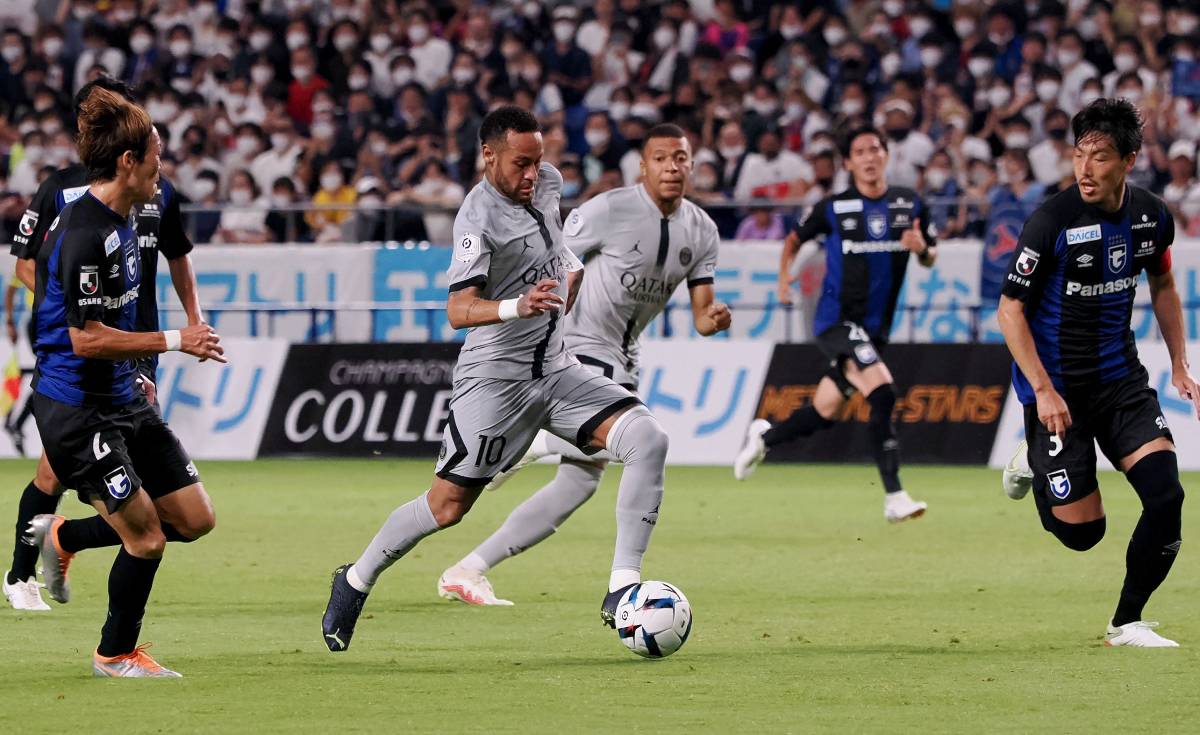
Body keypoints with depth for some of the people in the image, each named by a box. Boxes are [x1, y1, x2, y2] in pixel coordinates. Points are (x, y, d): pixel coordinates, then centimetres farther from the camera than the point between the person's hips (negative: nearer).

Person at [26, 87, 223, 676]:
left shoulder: (119, 220, 9)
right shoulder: (84, 234, -22)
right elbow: (87, 338, -24)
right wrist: (174, 341, -19)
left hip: (120, 396, 10)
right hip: (75, 408, -10)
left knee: (193, 516, 8)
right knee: (146, 538, -8)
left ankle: (64, 537, 27)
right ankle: (116, 654, 15)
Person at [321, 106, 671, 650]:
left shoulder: (547, 183, 5)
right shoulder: (479, 218, -19)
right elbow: (458, 310, -31)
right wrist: (516, 307, -46)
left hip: (555, 369, 7)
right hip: (495, 376, -7)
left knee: (647, 439, -15)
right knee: (448, 505, -4)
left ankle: (622, 592, -18)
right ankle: (354, 582, 22)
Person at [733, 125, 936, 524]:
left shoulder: (910, 205, 5)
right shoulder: (834, 208, -3)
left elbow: (930, 258, 10)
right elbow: (796, 237, 13)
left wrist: (921, 248, -12)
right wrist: (784, 273, -1)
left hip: (875, 327, 5)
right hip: (837, 319, -5)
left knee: (823, 415, 11)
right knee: (882, 393, -25)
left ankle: (763, 437, 42)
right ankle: (894, 497, -23)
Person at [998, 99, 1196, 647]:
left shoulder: (1151, 216, -3)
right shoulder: (1053, 220, -19)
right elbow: (1010, 308, -14)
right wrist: (1043, 391, -21)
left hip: (1120, 377, 4)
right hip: (1056, 384, -4)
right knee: (1081, 531, -3)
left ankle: (1127, 622, 4)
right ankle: (1034, 461, 31)